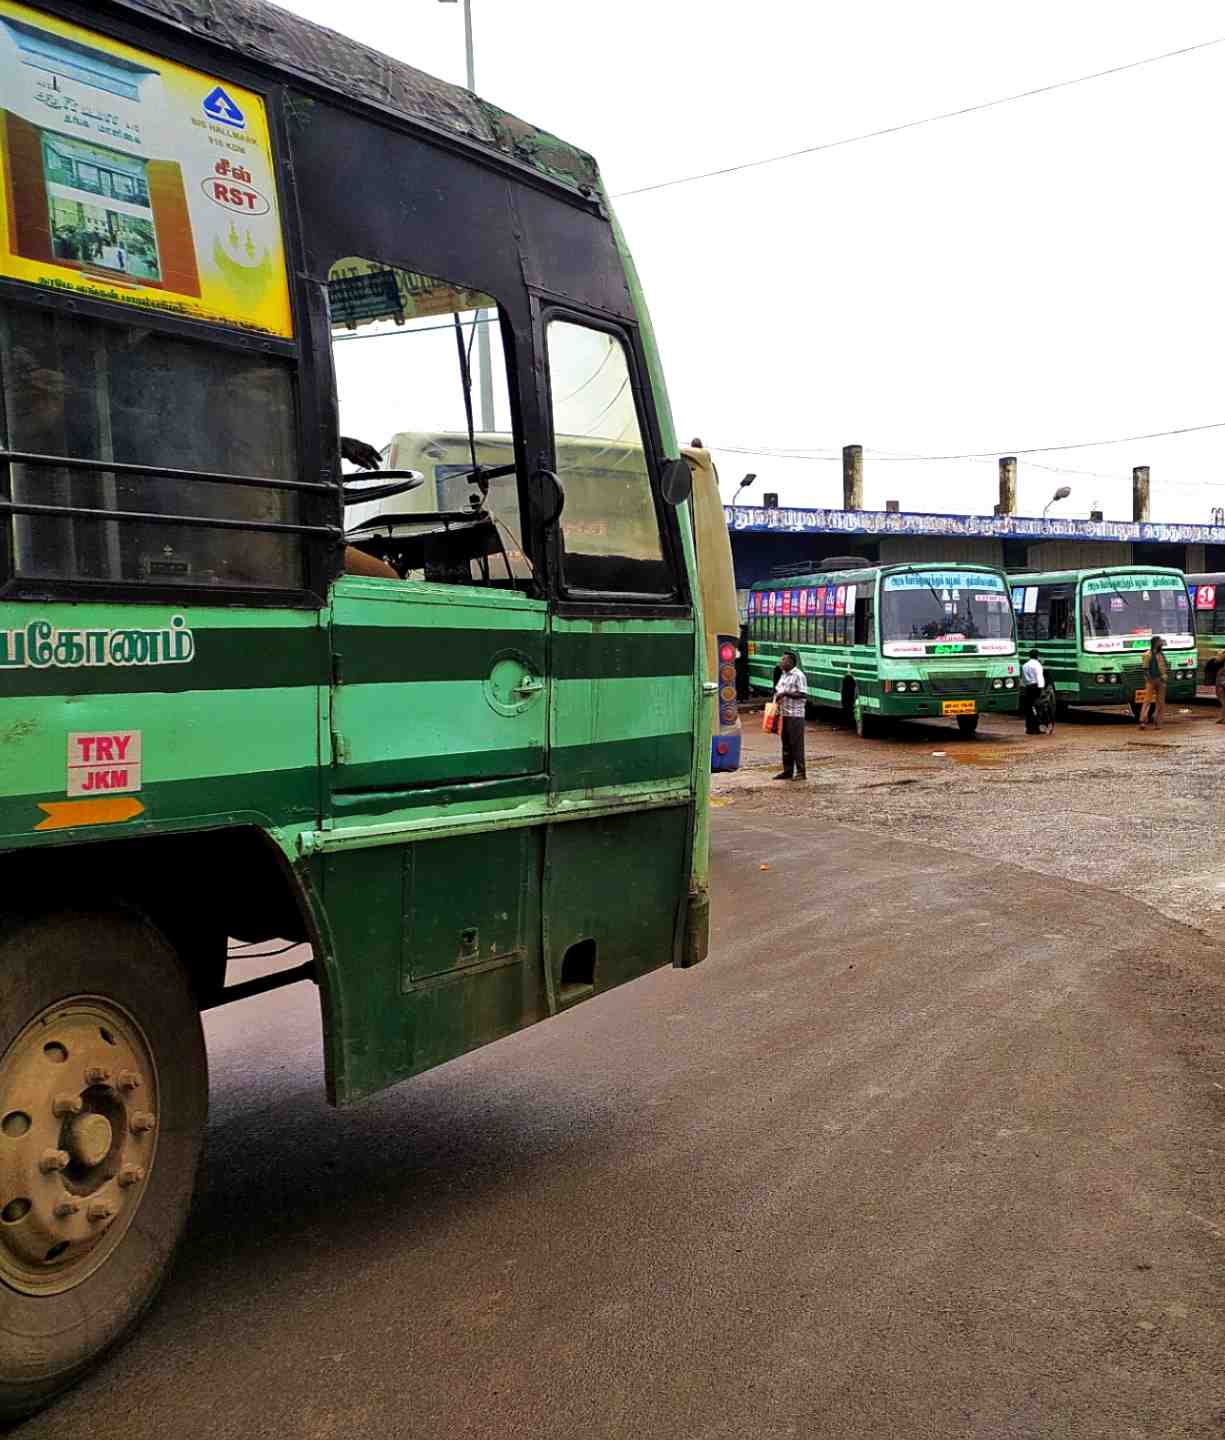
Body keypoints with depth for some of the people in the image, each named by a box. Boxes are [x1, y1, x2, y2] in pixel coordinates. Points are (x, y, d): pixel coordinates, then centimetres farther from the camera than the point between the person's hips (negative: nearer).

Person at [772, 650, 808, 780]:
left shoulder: (798, 675, -11)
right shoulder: (783, 675, 15)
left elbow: (803, 695, -17)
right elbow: (778, 690, 26)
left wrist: (786, 693, -19)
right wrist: (777, 695, 5)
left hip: (795, 715, -8)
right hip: (783, 714, 8)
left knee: (796, 743, -5)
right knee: (786, 744, 11)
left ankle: (801, 772, -1)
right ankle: (787, 770, 17)